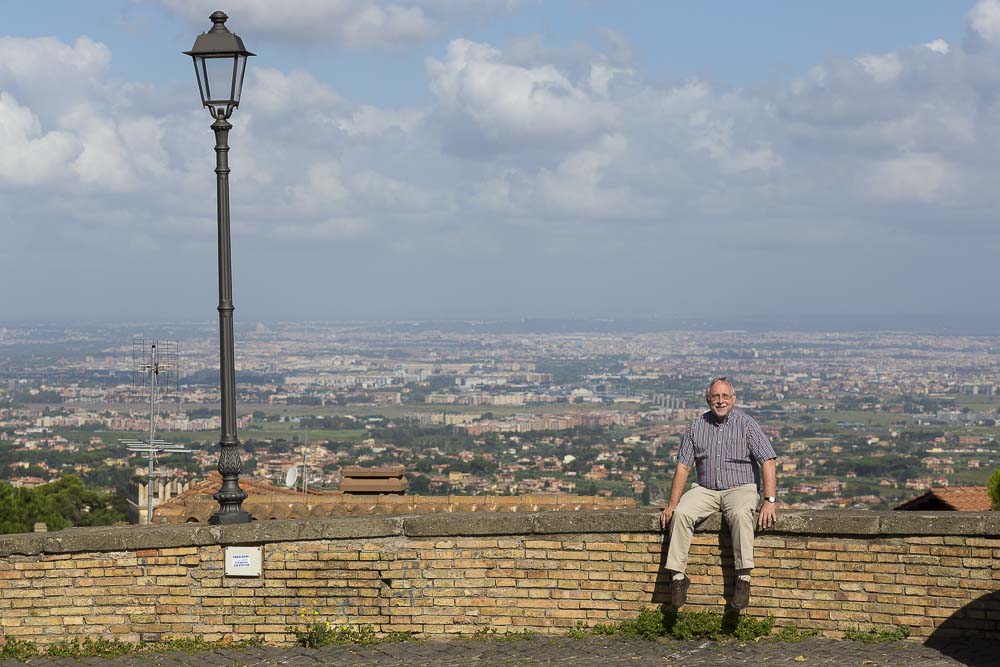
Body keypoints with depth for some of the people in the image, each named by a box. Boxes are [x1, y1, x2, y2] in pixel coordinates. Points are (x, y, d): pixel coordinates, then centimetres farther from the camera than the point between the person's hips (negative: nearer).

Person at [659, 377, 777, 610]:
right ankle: (678, 576, -24)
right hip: (705, 490, 3)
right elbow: (683, 466, 7)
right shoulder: (696, 427, 7)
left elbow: (767, 462, -8)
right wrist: (672, 504, -1)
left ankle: (744, 577, -36)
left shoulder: (747, 424, -2)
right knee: (681, 513, -26)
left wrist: (770, 501, -19)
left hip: (740, 488, -3)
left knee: (740, 513, -37)